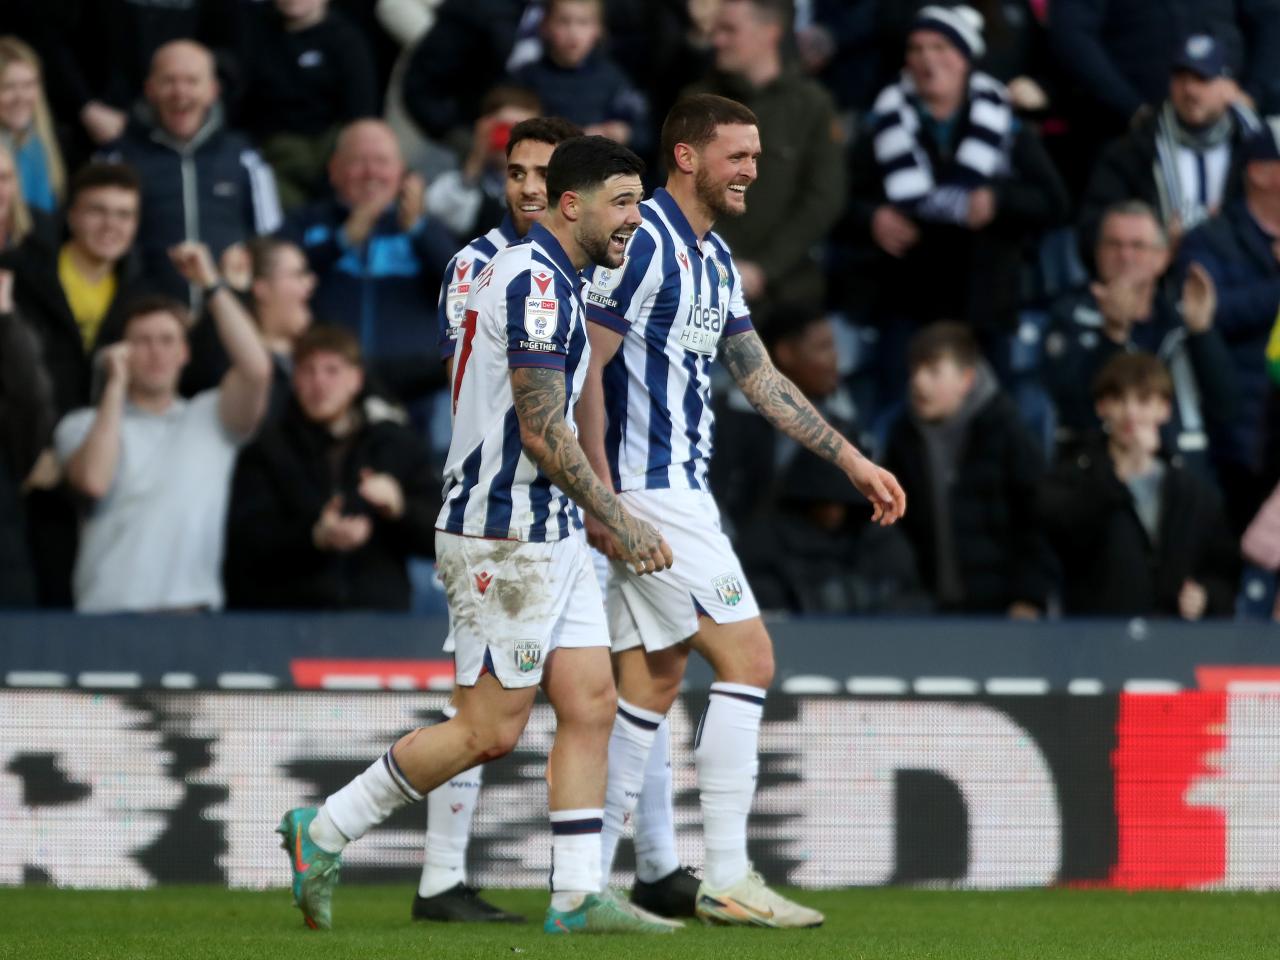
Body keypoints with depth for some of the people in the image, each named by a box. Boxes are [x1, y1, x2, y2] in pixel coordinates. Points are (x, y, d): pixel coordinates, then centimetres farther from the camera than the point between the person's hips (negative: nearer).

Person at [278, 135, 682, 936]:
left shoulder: (545, 278, 16)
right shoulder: (537, 280, -17)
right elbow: (541, 431, -21)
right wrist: (623, 522, -16)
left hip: (549, 535, 10)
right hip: (506, 536, -10)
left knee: (591, 704, 4)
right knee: (490, 731, -6)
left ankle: (578, 895, 4)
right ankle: (324, 833, 4)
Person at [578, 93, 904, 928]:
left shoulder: (714, 259, 16)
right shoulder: (642, 243, -13)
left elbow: (761, 378, 23)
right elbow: (584, 369, -17)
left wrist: (852, 460, 21)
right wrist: (601, 497, -20)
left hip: (679, 490, 10)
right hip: (649, 493, -10)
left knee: (652, 685, 8)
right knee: (747, 657, -10)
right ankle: (728, 880, -9)